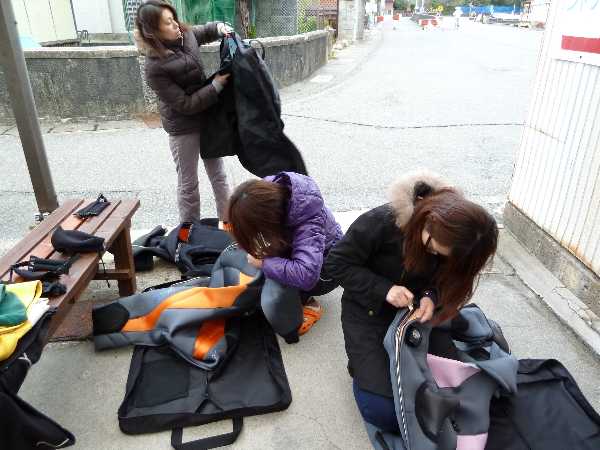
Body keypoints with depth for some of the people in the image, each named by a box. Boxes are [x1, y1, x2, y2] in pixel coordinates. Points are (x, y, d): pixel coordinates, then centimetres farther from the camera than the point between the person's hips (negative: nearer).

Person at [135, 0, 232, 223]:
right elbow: (185, 105, -23)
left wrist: (220, 28, -5)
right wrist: (216, 85, -21)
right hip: (183, 128, -6)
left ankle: (228, 222, 30)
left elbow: (206, 30, 17)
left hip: (207, 119, 6)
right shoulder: (155, 68, -24)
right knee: (188, 184, 8)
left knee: (218, 175, 15)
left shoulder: (186, 34, -5)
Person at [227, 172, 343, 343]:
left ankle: (295, 326, 0)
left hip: (324, 267, -7)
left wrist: (263, 262, -36)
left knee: (273, 298, -34)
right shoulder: (268, 189, -21)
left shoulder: (308, 220, -39)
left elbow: (306, 275, -50)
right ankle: (301, 298, 4)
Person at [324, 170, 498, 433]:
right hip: (369, 311, -5)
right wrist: (383, 289, -29)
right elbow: (336, 264, -19)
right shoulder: (381, 223, -29)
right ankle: (364, 362, 16)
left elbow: (442, 279, 2)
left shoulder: (451, 241, -14)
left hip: (415, 310, 5)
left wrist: (431, 297, -21)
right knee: (384, 411, -16)